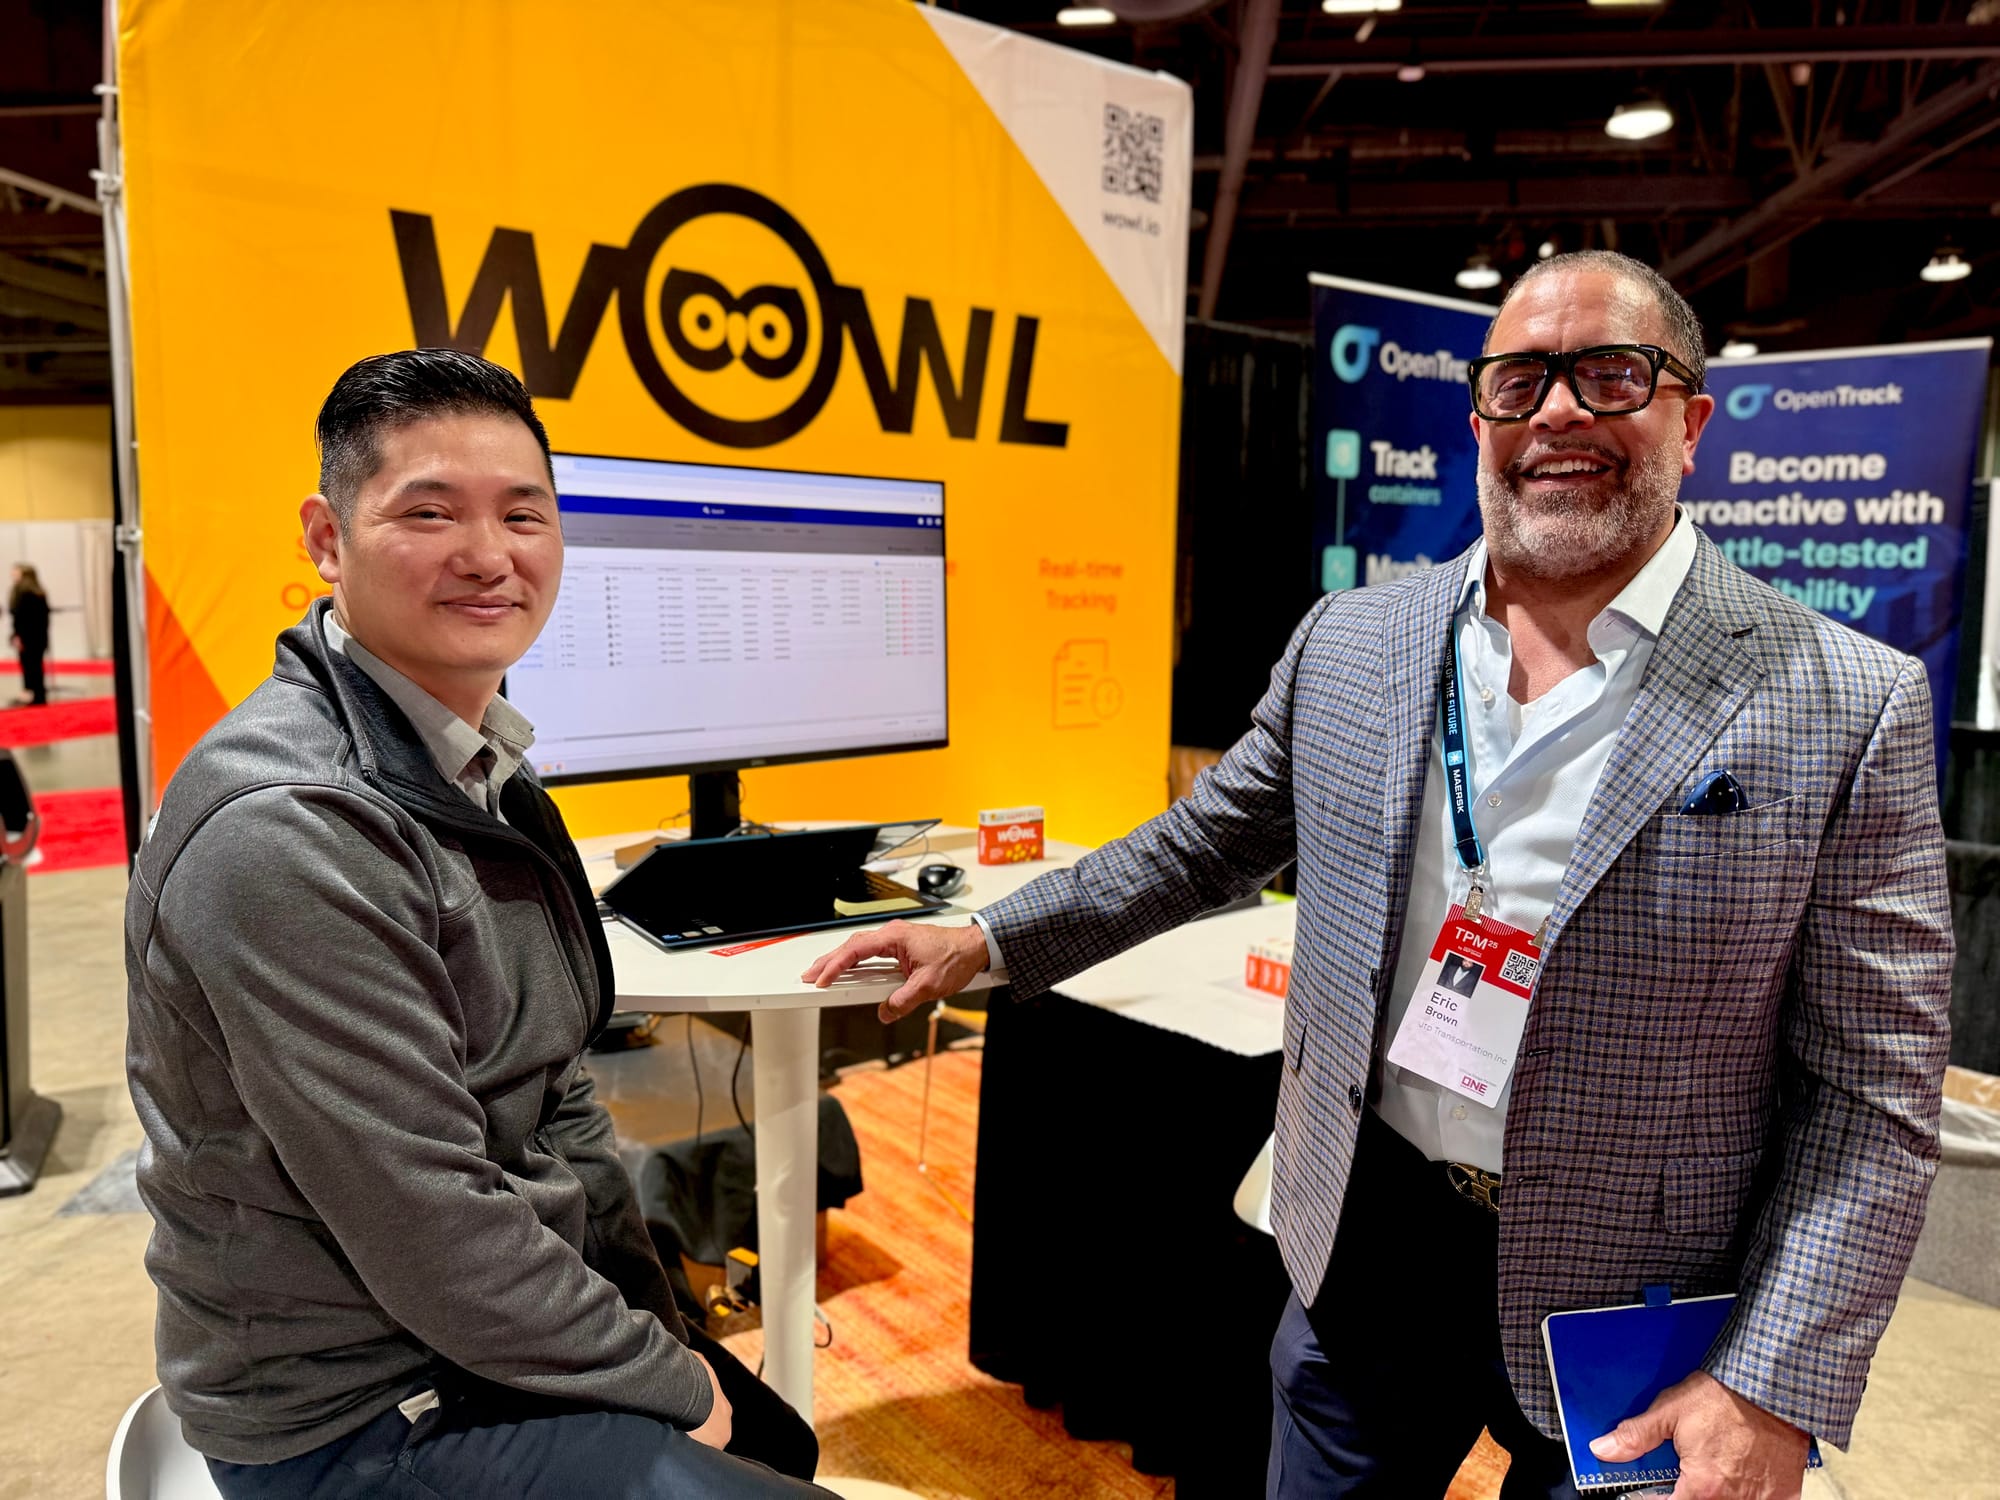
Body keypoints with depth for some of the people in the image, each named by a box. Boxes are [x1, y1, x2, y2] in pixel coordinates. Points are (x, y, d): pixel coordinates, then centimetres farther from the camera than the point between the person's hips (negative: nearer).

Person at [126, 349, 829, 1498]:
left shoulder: (481, 772, 2)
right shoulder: (288, 830, -28)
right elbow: (431, 1239, -27)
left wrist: (651, 1309, 2)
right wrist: (666, 1381, -14)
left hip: (506, 1321, 9)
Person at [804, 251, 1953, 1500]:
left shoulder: (1852, 707, -12)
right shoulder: (1349, 643, -2)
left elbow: (1875, 1091, -10)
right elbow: (1208, 841, 9)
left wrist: (1775, 1388, -15)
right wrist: (989, 941, 5)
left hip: (1630, 1313, -2)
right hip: (1366, 1239, 3)